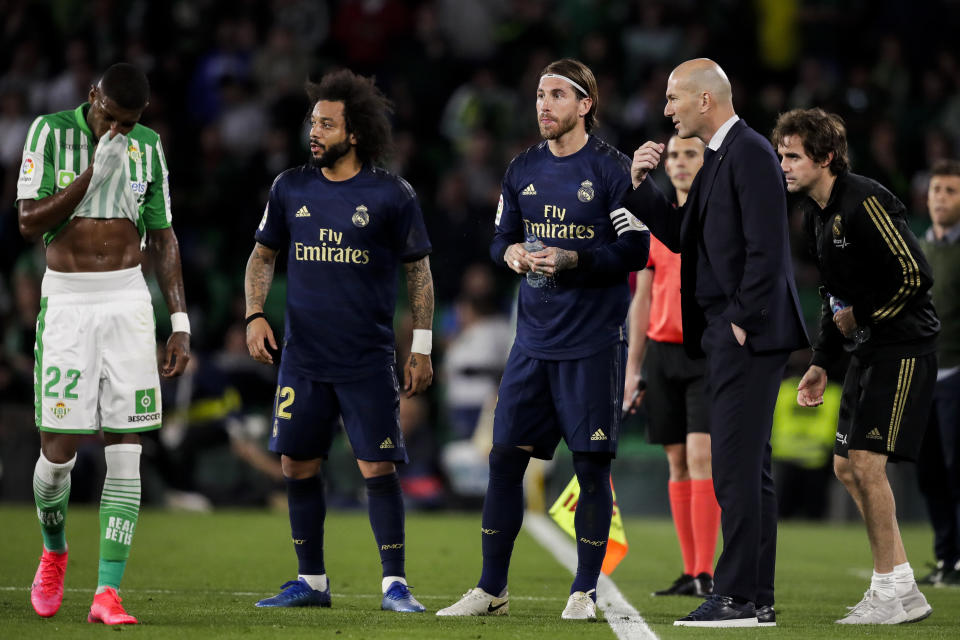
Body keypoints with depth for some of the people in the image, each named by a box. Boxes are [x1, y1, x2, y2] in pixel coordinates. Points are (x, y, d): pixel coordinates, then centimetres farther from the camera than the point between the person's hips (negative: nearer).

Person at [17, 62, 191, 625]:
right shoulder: (50, 132, -3)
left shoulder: (148, 146, 6)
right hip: (67, 301, -2)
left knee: (126, 451, -6)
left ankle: (108, 592, -8)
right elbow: (29, 223, -10)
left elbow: (162, 238, 12)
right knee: (59, 448, -3)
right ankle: (54, 550, 28)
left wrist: (181, 323, 8)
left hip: (129, 302, 2)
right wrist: (94, 172, -18)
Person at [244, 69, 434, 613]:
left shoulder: (392, 195, -3)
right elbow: (264, 255, 18)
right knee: (298, 465, 5)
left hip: (368, 360, -4)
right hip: (303, 358, 4)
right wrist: (255, 315, 3)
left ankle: (395, 583, 0)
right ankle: (311, 582, 16)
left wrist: (422, 349, 0)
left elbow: (419, 271, 3)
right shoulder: (291, 188, 6)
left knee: (378, 467, -8)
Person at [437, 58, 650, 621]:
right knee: (505, 458, 3)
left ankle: (586, 591, 8)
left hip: (594, 342, -5)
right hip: (535, 338, 5)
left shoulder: (612, 170, -6)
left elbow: (635, 253, -9)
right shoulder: (524, 169, 10)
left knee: (592, 464, -2)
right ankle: (492, 590, 10)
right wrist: (511, 252, -4)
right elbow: (502, 238, 19)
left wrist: (572, 261, -20)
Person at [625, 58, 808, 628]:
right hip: (728, 333, 10)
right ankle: (757, 600, 13)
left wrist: (741, 321, -17)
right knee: (748, 468, 10)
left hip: (749, 333, -10)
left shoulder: (750, 153, -13)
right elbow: (681, 237, 21)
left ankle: (738, 596, -10)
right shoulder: (718, 158, 18)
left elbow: (766, 248, -19)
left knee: (736, 467, -11)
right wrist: (642, 185, 10)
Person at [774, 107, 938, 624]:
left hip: (903, 347, -10)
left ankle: (895, 594, -7)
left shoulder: (866, 203, -19)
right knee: (846, 466, 10)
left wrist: (861, 316, -12)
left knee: (866, 461, -14)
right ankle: (898, 588, 18)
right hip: (866, 350, 10)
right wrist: (821, 362, 15)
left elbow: (915, 275, -22)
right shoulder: (815, 213, 11)